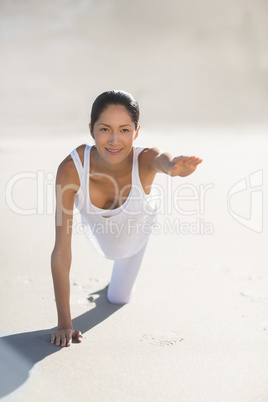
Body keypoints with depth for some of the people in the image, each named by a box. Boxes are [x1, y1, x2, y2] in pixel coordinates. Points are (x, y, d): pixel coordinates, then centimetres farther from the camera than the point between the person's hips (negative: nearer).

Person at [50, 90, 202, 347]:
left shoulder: (145, 159, -43)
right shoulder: (71, 169, -43)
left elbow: (162, 160, -71)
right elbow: (61, 251, -42)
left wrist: (173, 167, -98)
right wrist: (64, 323, -42)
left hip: (135, 231, 0)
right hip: (96, 231, 0)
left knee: (118, 299, 24)